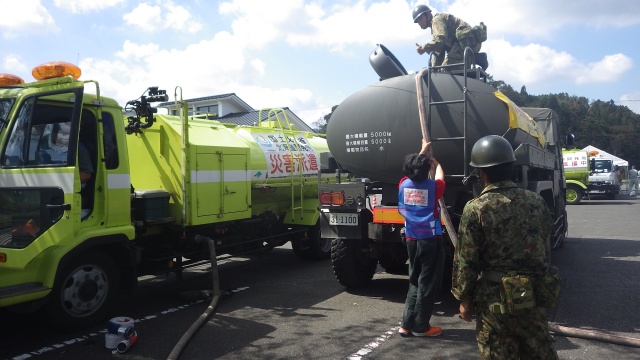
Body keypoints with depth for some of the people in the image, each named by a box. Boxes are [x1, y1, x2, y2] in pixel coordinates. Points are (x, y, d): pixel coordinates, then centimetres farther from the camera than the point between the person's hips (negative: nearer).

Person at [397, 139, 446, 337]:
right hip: (431, 240, -5)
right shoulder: (433, 187, -11)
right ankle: (420, 326, 10)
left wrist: (422, 151, 33)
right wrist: (435, 162, 33)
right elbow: (439, 176, 13)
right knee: (428, 284, 4)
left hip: (412, 239, 5)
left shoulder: (404, 184, -1)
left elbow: (412, 169, 21)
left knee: (414, 281, 16)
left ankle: (407, 324, 16)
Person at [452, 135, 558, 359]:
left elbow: (466, 261, -13)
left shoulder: (476, 209, -15)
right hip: (534, 294, 5)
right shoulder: (537, 202, 1)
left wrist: (464, 298, -1)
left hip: (495, 297, -4)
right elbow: (543, 246, 12)